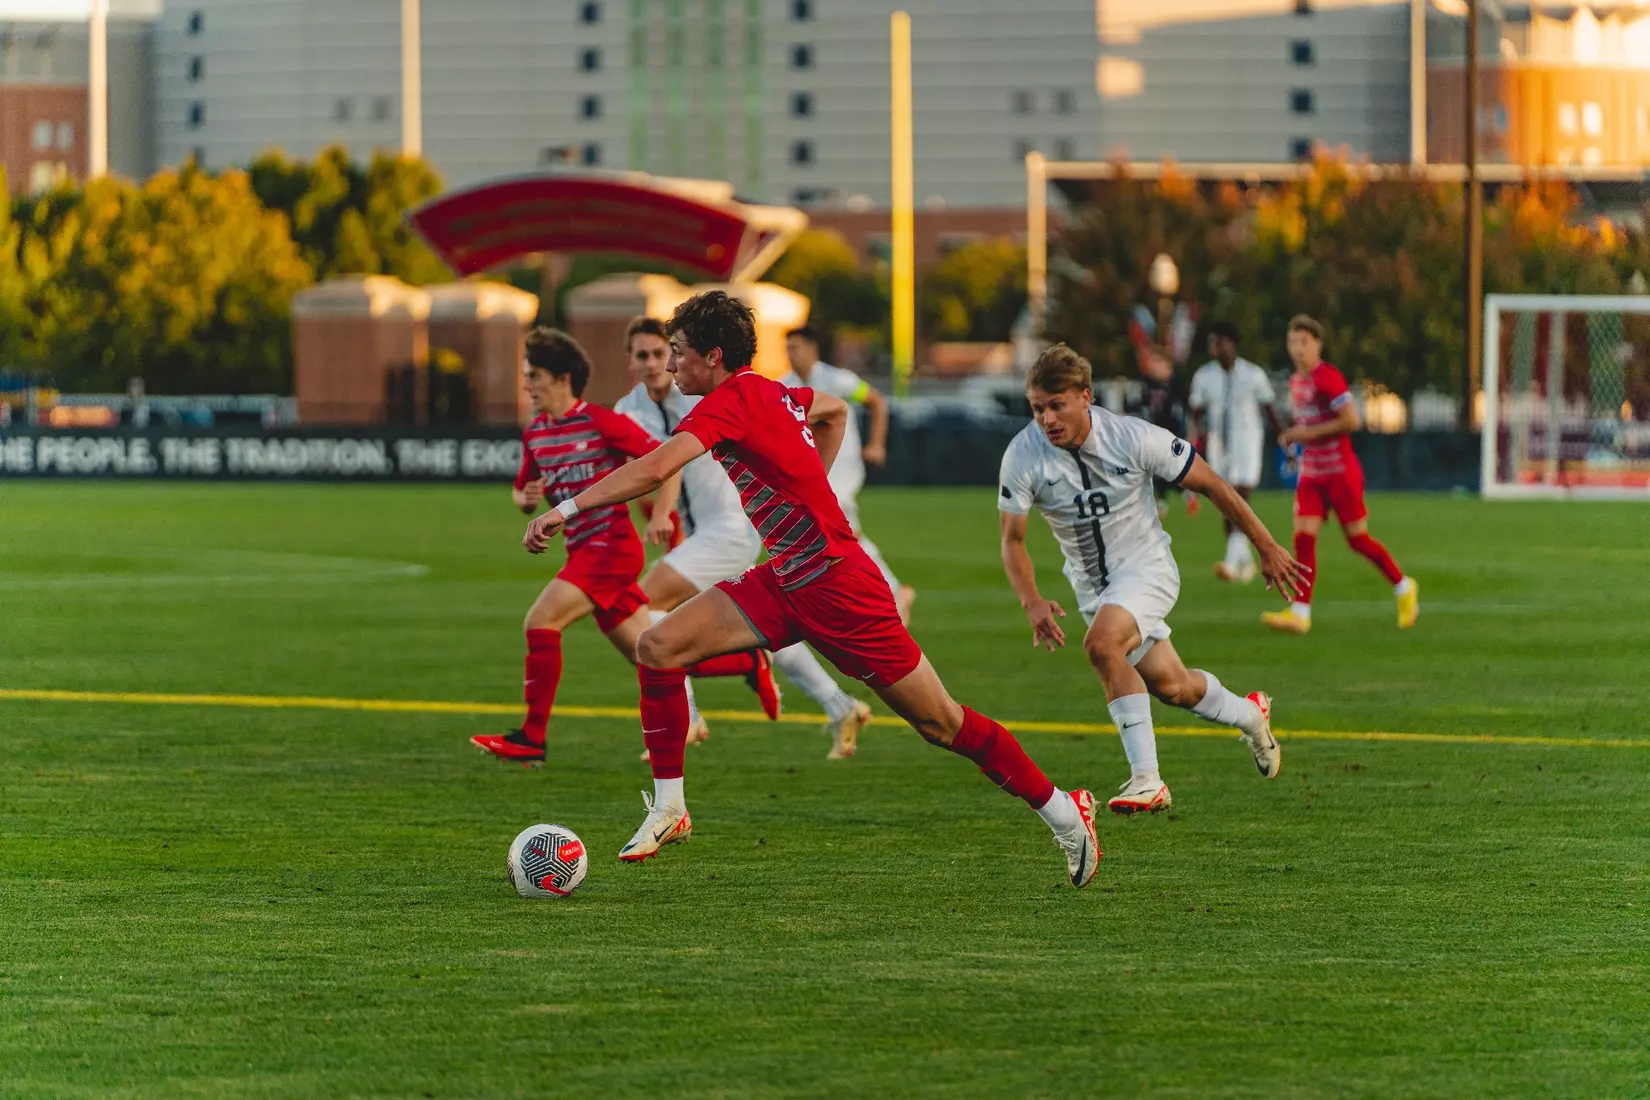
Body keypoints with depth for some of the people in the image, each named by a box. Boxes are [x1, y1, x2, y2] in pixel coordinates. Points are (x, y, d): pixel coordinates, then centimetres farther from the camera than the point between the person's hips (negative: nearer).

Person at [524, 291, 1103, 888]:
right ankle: (668, 809, 2)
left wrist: (565, 510, -30)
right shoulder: (771, 394, 8)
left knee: (942, 724, 0)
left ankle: (1063, 812, 15)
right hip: (785, 583, 9)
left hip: (836, 586, -9)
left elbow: (654, 469, -33)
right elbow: (835, 410, 29)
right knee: (657, 646, -6)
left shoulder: (729, 402, -19)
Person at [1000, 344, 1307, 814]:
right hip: (1090, 582, 4)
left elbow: (1212, 485, -11)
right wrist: (1032, 603, -27)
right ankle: (1249, 714, 44)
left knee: (1101, 643, -32)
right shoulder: (1023, 456, -17)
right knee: (1169, 685, 11)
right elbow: (1012, 539, -10)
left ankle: (1146, 779, -28)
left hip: (1146, 567, -4)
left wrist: (1267, 547, -4)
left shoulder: (1136, 439, -23)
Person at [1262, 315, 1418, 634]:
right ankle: (1300, 613, -11)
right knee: (1303, 537, -6)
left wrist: (1309, 432, -20)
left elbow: (1352, 420, -22)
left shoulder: (1328, 378, -16)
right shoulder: (1295, 381, 11)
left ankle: (1404, 587, 24)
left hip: (1340, 473, -7)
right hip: (1311, 474, 7)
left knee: (1357, 539, 3)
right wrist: (1294, 435, 6)